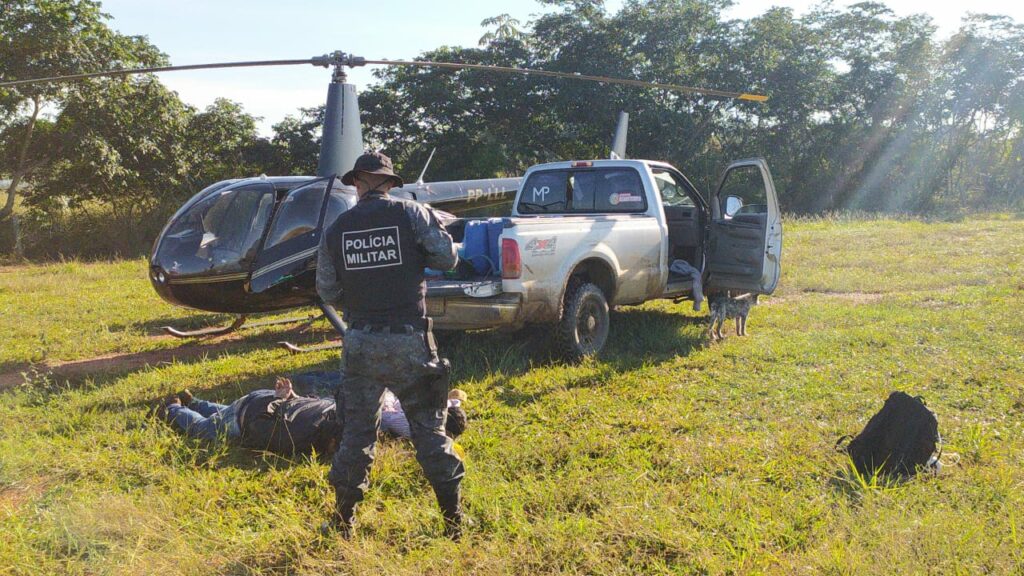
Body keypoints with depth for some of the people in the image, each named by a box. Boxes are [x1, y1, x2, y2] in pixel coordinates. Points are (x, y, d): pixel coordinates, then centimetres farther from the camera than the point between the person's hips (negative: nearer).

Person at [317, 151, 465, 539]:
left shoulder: (336, 229, 4)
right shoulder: (411, 213, -4)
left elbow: (327, 292, 7)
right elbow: (446, 258, -3)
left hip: (360, 343, 2)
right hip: (409, 340, -2)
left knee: (357, 431, 13)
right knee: (429, 428, 7)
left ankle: (342, 521, 20)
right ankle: (454, 520, 12)